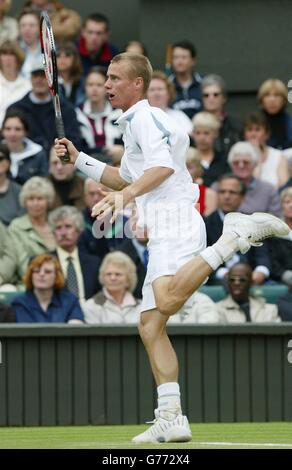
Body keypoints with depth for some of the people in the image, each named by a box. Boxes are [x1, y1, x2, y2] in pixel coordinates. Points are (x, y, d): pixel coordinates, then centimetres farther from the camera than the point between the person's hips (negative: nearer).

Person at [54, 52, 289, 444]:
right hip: (163, 234, 10)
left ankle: (237, 234, -26)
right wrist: (79, 159, 33)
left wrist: (126, 196, -35)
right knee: (150, 326, 4)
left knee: (168, 301, -36)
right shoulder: (134, 123, 28)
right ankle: (171, 419, 0)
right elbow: (125, 179, 40)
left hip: (176, 221, -10)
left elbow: (162, 167, -21)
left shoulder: (145, 117, -4)